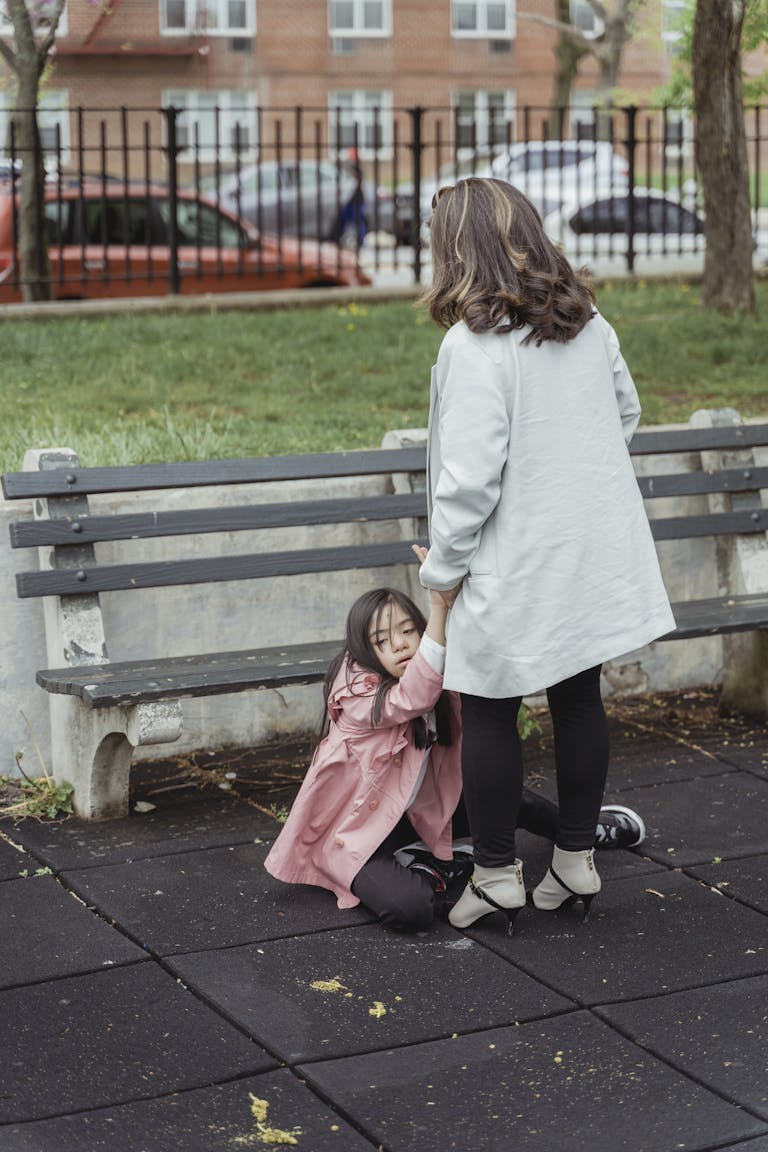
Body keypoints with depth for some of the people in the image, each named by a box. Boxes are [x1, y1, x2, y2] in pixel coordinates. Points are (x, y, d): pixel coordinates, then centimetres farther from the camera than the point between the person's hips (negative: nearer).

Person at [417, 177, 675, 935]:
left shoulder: (473, 344, -19)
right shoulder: (589, 325, 4)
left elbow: (469, 478, -21)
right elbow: (626, 413, 19)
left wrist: (442, 568, -8)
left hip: (518, 571, -7)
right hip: (598, 553, 7)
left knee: (488, 713, 7)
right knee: (579, 700, 16)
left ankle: (496, 874, 16)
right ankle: (576, 861, 26)